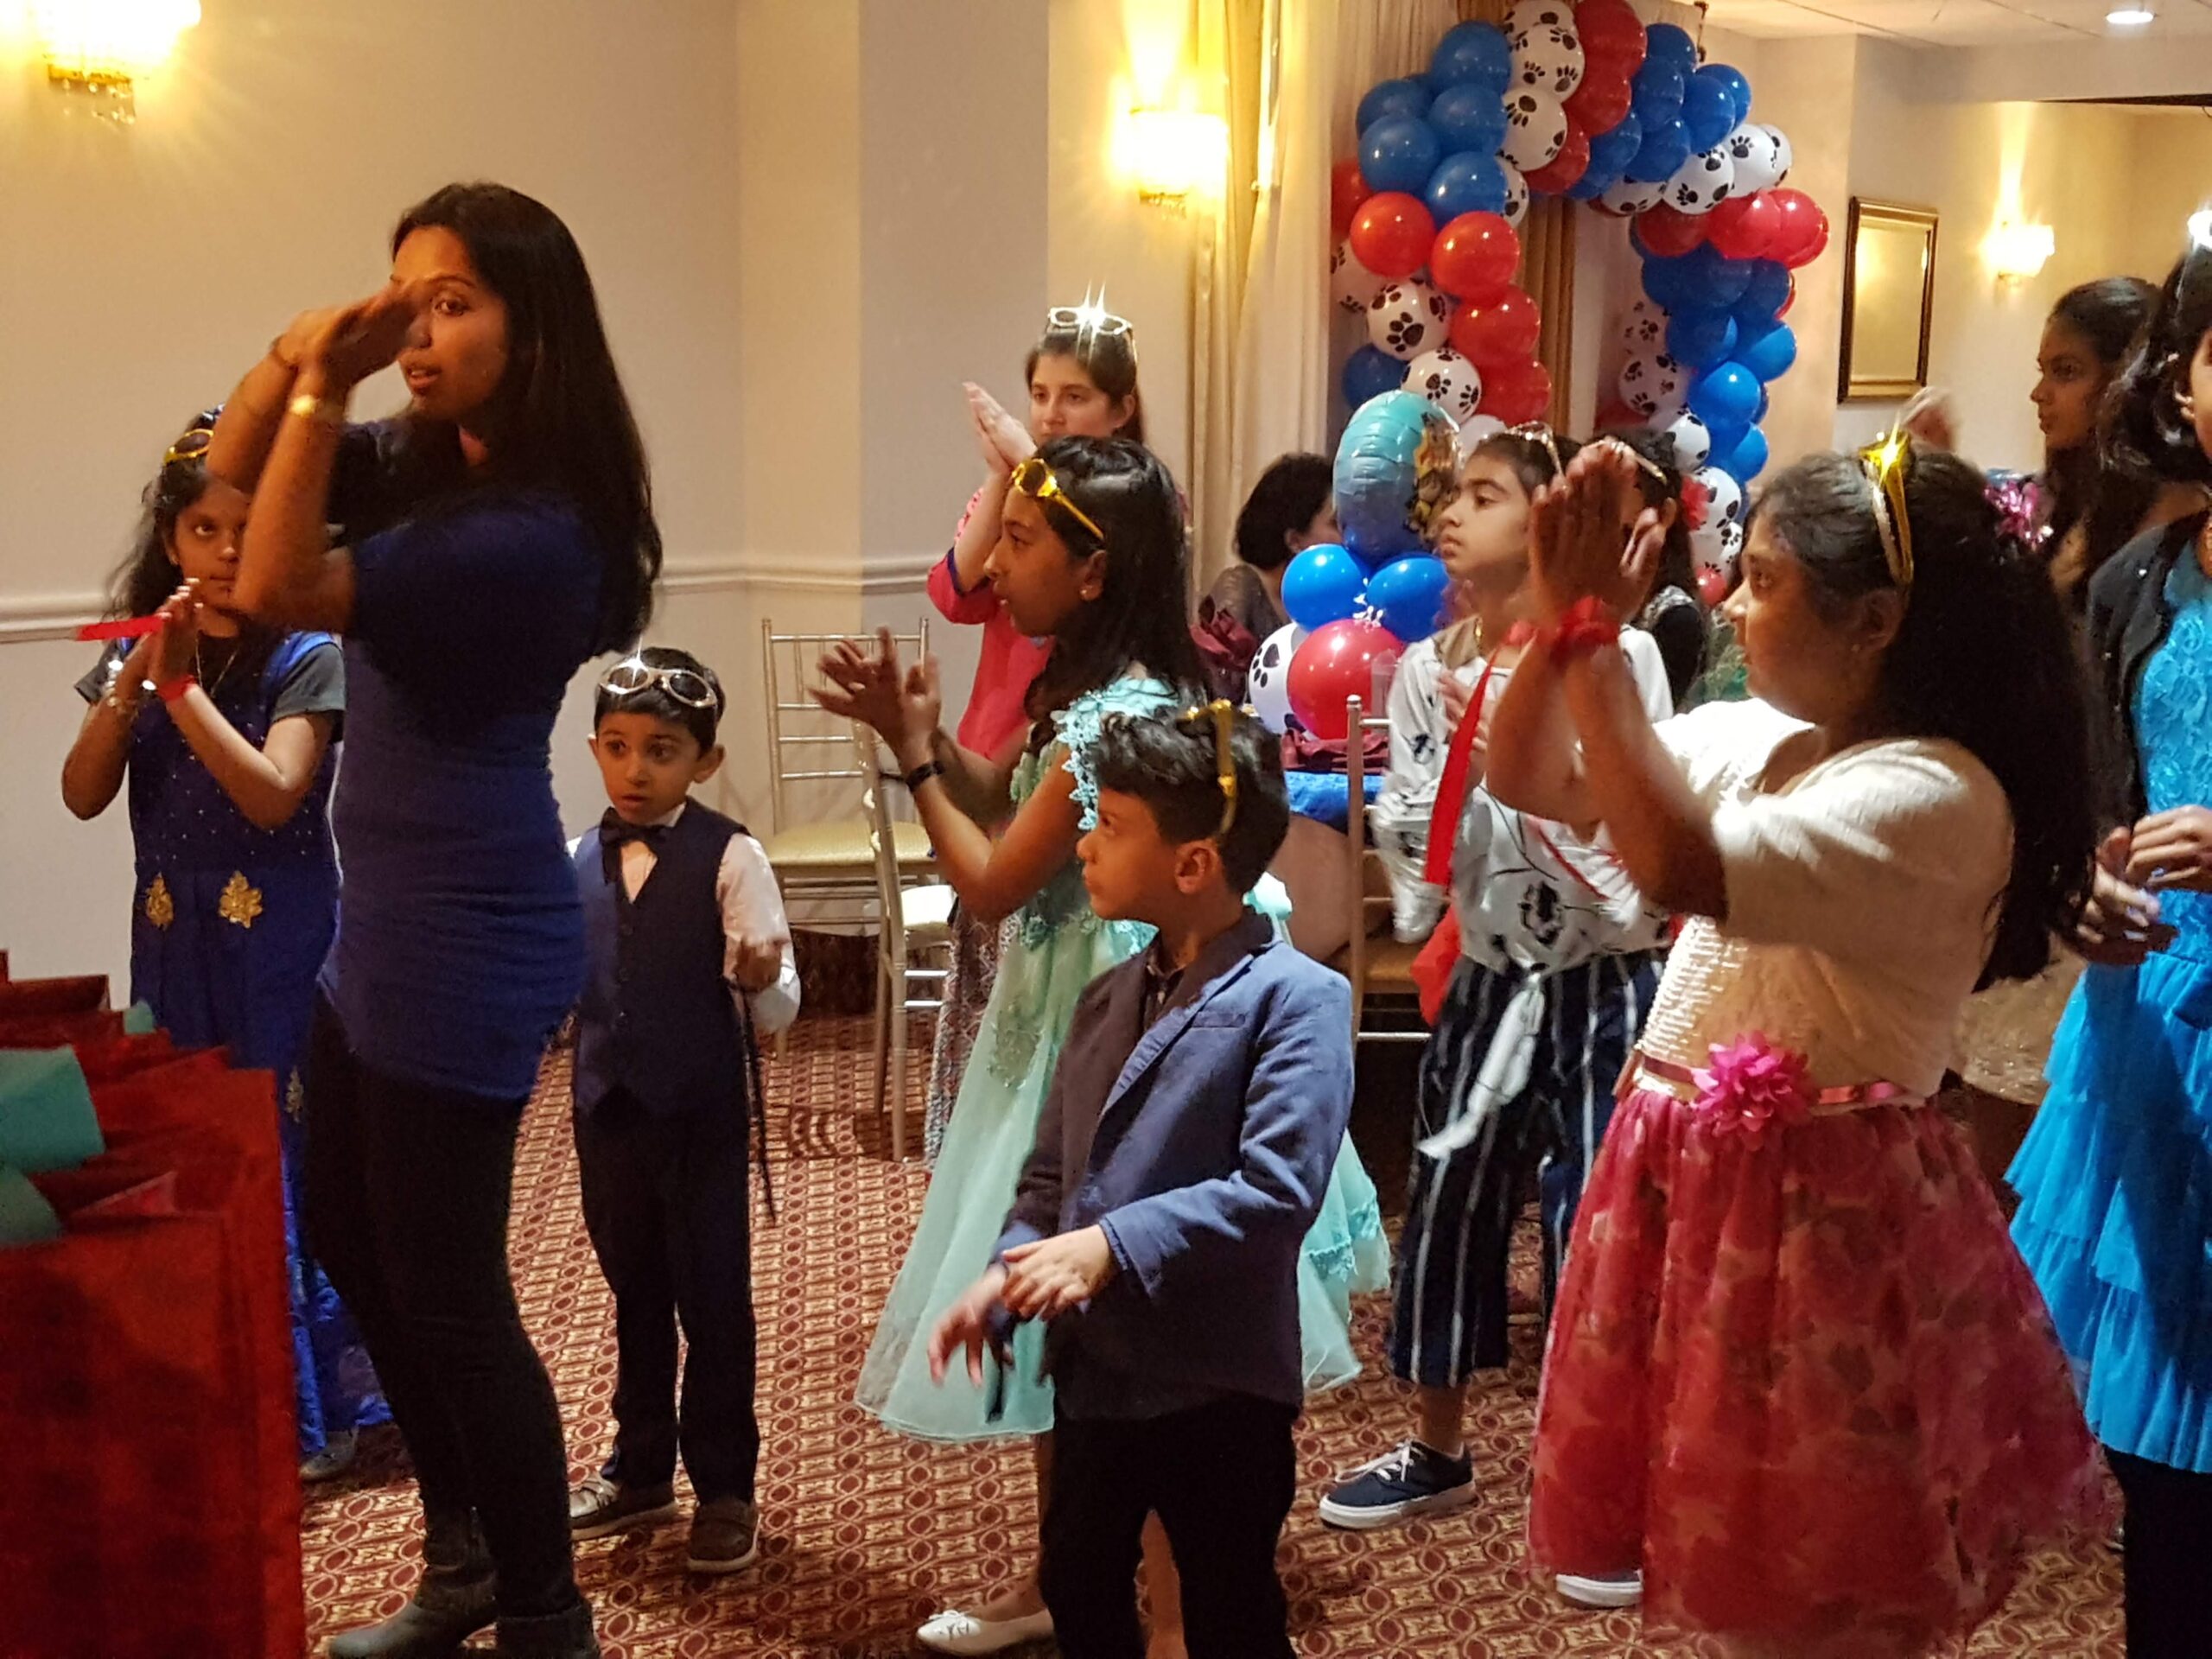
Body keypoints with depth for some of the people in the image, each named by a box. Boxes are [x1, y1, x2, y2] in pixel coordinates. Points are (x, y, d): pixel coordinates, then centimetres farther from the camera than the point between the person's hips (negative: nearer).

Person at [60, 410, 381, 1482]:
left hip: (283, 951, -4)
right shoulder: (135, 653, 6)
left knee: (291, 1164, 0)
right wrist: (132, 683, -14)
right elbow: (83, 795, -2)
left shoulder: (307, 660, -8)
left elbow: (273, 796, -19)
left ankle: (323, 1407, 13)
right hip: (175, 949, 5)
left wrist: (184, 683, -20)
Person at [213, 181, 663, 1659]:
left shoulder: (531, 530, -23)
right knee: (355, 1245, 21)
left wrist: (322, 390, -21)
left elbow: (278, 588, -25)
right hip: (388, 923, 10)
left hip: (468, 943, -10)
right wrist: (296, 362, -8)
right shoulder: (422, 464, 5)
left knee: (448, 1290, 1)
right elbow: (227, 477, 9)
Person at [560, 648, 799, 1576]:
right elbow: (568, 980, 13)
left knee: (713, 1303, 7)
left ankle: (724, 1489, 22)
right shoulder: (582, 862, 2)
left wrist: (761, 980, -36)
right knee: (635, 1298, 19)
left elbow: (777, 1011, -15)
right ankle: (640, 1472, 35)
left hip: (702, 1115, -5)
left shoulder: (730, 859, -13)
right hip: (608, 1110, 5)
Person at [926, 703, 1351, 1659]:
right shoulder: (1106, 1000, 10)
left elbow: (1277, 1190, -25)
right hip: (1096, 1368, 8)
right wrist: (1003, 1277, -7)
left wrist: (1113, 1246, -29)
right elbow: (1052, 1175, 11)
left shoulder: (1297, 998, -16)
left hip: (1221, 1383, -7)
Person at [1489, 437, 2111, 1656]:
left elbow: (1679, 870, -35)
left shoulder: (1934, 796, -20)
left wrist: (1588, 628, -28)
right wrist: (1566, 617, -5)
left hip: (1818, 1217, -8)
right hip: (1692, 1188, 8)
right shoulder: (1755, 742, 6)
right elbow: (1526, 779, 11)